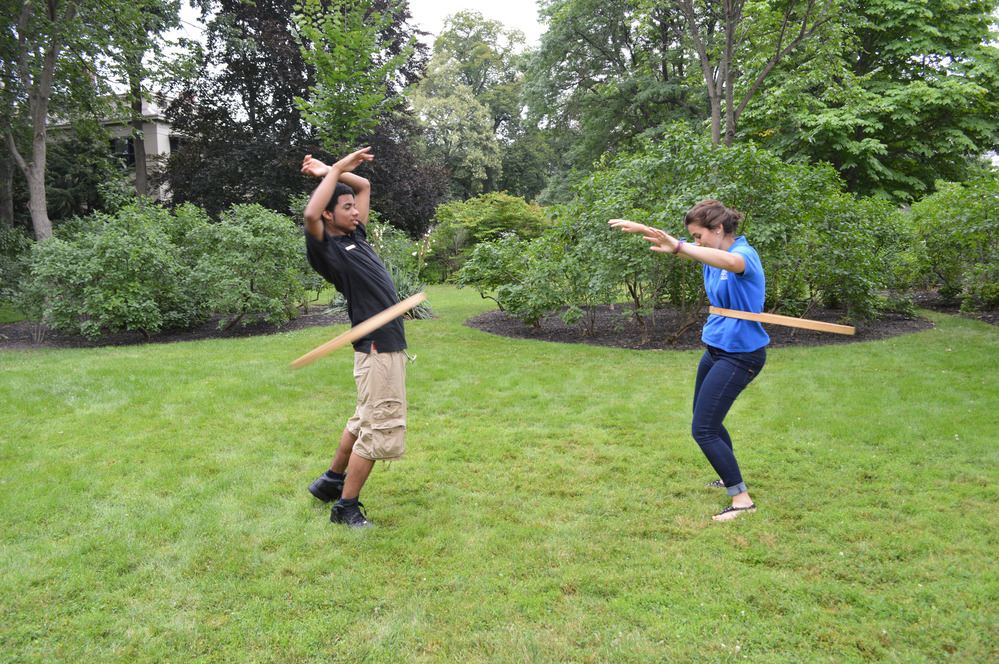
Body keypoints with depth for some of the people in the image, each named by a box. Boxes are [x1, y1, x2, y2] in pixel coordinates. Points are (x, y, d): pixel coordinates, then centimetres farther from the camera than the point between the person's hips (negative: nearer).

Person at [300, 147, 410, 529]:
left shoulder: (355, 236, 15)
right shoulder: (325, 249, -8)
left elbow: (364, 185, 26)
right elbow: (310, 215, -30)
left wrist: (330, 172, 13)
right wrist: (335, 171, -20)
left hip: (389, 344, 9)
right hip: (378, 346, -9)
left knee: (365, 421, 20)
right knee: (381, 429, -5)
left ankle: (330, 482, 35)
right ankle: (346, 508, 7)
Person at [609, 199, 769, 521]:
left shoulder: (745, 253, -23)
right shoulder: (711, 252, 3)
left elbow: (732, 262, -48)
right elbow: (676, 244, 16)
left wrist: (679, 247, -61)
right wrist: (642, 228, 3)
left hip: (739, 355, -10)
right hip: (715, 349, 10)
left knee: (703, 430, -10)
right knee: (705, 417, 22)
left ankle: (742, 499, -1)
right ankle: (730, 477, 42)